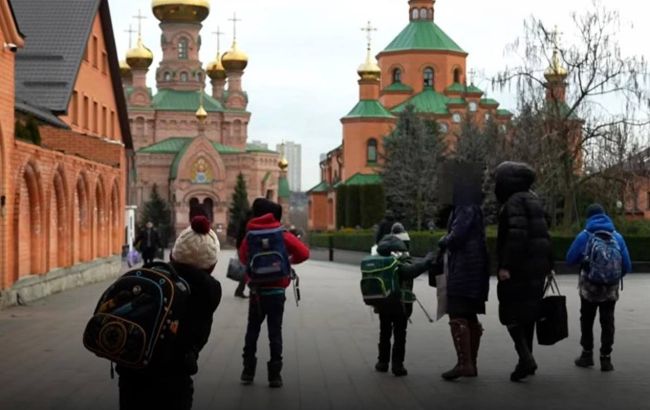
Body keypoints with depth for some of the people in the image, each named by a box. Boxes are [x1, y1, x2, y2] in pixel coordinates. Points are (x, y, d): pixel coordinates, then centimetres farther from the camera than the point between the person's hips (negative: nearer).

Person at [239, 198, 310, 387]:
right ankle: (275, 375, 1)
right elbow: (303, 253, -15)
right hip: (276, 291, -2)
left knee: (252, 331, 14)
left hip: (256, 290, 2)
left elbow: (243, 256, 6)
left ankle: (248, 371, 17)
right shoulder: (282, 235, -9)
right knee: (275, 332, 2)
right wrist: (289, 261, 1)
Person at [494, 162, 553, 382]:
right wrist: (548, 263, 22)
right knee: (528, 313, 14)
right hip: (537, 267, 9)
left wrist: (506, 265, -23)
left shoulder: (514, 202, -14)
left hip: (518, 267, -9)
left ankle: (525, 357, -15)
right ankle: (526, 360, 18)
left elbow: (517, 234, -24)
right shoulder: (533, 200, 15)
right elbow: (543, 234, 18)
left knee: (511, 313, -3)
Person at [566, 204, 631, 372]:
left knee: (587, 321, 15)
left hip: (589, 288, -1)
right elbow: (627, 266, -2)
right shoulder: (617, 237, -1)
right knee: (607, 323, 9)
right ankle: (606, 358, 6)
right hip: (611, 289, 1)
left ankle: (587, 354, 21)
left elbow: (570, 259, -5)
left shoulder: (584, 236, -7)